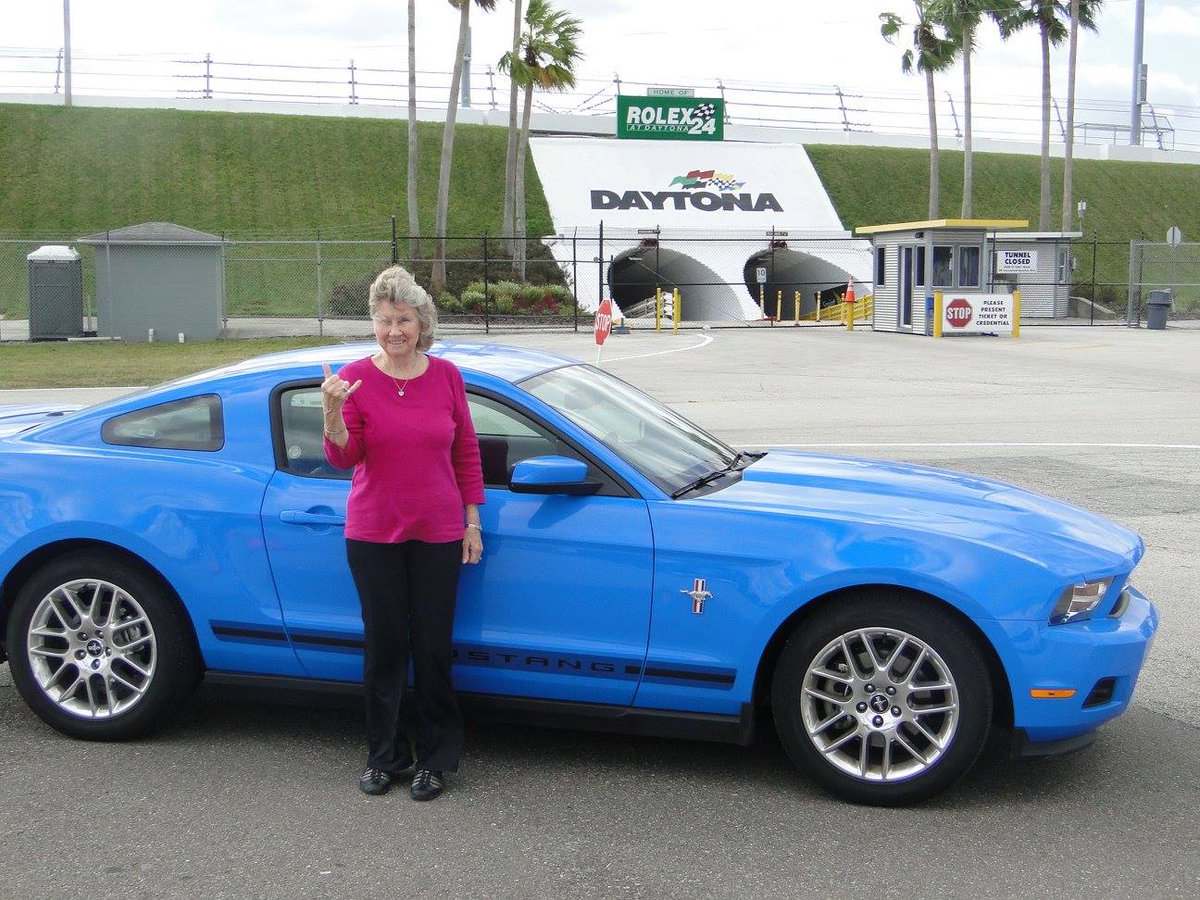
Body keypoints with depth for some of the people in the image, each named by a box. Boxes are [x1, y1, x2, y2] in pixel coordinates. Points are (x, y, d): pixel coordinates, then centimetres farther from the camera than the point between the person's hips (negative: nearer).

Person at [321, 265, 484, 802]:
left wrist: (472, 520, 6)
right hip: (373, 534, -1)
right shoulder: (356, 378, -4)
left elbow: (466, 451, 8)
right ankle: (385, 756, 21)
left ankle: (434, 759, 18)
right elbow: (343, 458, -8)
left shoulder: (446, 376, 1)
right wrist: (333, 414, -27)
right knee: (384, 646, 6)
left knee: (433, 647, 4)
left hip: (437, 534, 1)